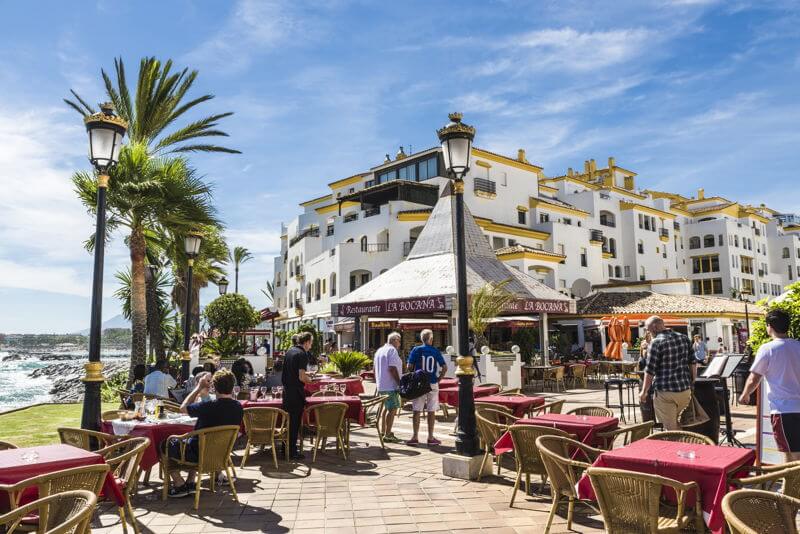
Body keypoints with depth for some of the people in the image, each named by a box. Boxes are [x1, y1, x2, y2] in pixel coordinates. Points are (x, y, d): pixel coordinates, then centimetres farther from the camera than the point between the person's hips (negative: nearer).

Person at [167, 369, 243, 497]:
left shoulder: (209, 406, -29)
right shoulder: (238, 407, -12)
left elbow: (183, 408, -12)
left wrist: (199, 387, -6)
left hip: (200, 455, -6)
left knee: (165, 445, 14)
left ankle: (180, 485, 15)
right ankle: (190, 483, 32)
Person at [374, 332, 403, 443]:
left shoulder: (379, 350, 17)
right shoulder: (392, 350, -11)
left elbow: (375, 368, 20)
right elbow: (392, 368, -20)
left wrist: (377, 382, 26)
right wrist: (399, 383, -16)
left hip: (381, 386, 9)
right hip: (391, 386, -9)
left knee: (386, 408, 18)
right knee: (392, 409, -6)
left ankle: (384, 432, 24)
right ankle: (387, 435, -8)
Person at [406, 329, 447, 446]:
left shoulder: (416, 350, -2)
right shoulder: (436, 351, 1)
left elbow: (410, 366, -6)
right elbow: (444, 368, -2)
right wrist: (438, 379, 6)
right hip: (433, 384, 1)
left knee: (417, 411, 5)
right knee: (431, 411, 7)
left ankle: (415, 437, 8)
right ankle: (430, 437, 12)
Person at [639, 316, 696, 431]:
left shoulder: (656, 342, -13)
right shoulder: (684, 338, 5)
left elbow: (650, 371, -12)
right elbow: (693, 363, 10)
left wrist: (644, 392, -3)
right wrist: (691, 382, 21)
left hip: (665, 392, -6)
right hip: (685, 391, 6)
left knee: (670, 429, 3)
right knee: (680, 426, 22)